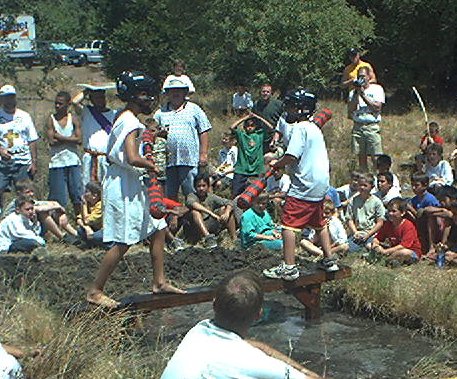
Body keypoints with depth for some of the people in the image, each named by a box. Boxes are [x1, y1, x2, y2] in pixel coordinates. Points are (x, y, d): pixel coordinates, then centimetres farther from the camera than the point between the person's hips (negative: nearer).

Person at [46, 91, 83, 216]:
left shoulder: (73, 119, 5)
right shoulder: (51, 119, 3)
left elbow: (79, 140, -5)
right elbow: (51, 141, -7)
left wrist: (60, 137, -8)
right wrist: (70, 138, -6)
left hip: (73, 160, 1)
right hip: (57, 162, -1)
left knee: (77, 195, 3)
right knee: (58, 198, 0)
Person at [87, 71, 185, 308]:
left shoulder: (123, 117, 12)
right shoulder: (131, 122, -18)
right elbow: (132, 159, -30)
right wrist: (152, 165, -12)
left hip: (131, 184, 11)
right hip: (124, 186, -11)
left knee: (158, 230, 15)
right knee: (123, 243, -5)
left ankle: (159, 282, 24)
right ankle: (95, 291, 5)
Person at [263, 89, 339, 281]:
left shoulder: (300, 128, -13)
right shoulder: (315, 128, 17)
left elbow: (292, 156, -22)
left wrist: (276, 164, -5)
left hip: (304, 185, -10)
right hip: (321, 185, 10)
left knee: (288, 223, -6)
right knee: (319, 223, 22)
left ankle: (289, 267, -8)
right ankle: (329, 260, 28)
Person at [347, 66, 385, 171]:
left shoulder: (377, 89, 4)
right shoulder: (353, 92, 14)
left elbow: (377, 107, -8)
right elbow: (350, 109, 2)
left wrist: (363, 95, -9)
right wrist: (356, 94, -6)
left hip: (372, 126, -3)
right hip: (357, 126, 3)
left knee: (376, 158, -9)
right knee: (361, 157, 4)